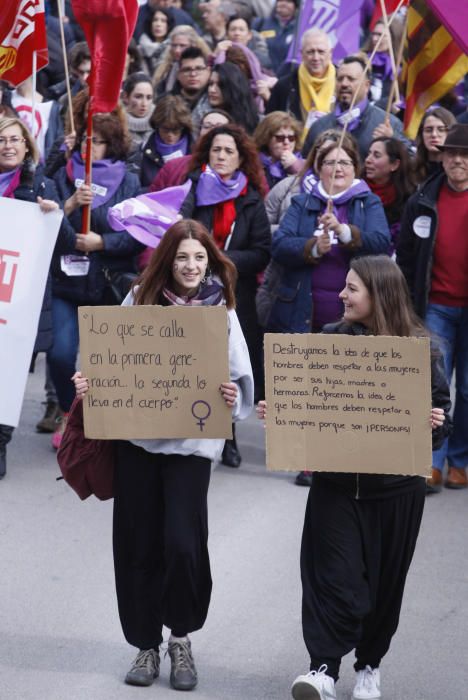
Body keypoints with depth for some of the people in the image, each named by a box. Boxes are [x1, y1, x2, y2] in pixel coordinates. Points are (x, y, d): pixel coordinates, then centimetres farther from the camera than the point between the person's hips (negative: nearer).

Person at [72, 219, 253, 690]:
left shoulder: (220, 310, -1)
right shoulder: (140, 300, 2)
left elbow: (240, 378, -3)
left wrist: (233, 396, -24)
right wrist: (88, 383, -9)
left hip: (192, 440, -2)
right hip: (135, 435, 2)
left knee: (182, 543, -9)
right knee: (137, 544, 7)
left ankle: (181, 638, 16)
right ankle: (146, 645, 24)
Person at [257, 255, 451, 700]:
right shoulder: (331, 339, 1)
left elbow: (438, 410, 0)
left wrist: (436, 424, -22)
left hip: (396, 486, -1)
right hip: (336, 480, 1)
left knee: (384, 578, 10)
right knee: (334, 574, -6)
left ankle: (369, 664, 27)